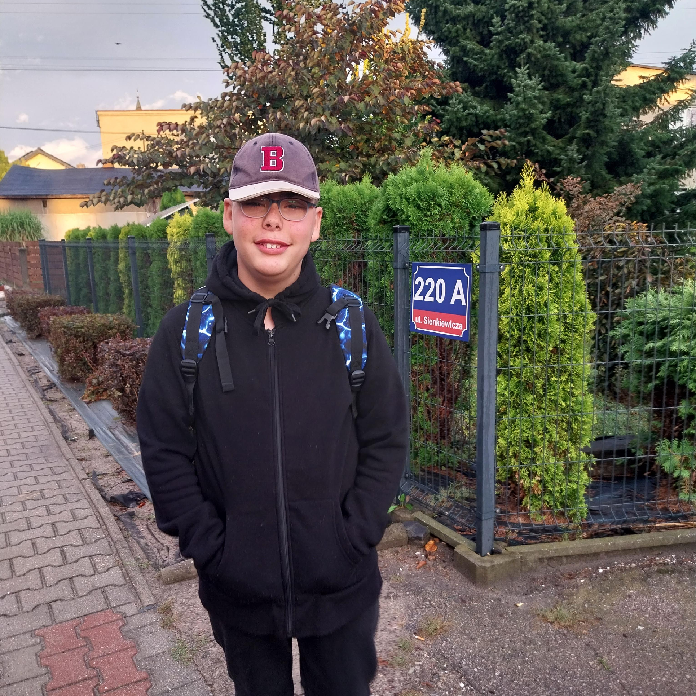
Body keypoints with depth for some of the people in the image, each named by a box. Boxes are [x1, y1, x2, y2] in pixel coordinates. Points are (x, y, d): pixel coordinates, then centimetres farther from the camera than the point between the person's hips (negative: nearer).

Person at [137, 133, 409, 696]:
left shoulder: (353, 326, -8)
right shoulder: (186, 331, -8)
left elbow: (387, 442, -5)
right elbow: (165, 454, -6)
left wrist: (353, 538, -10)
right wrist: (211, 546, -10)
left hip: (341, 585, 0)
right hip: (238, 589, 1)